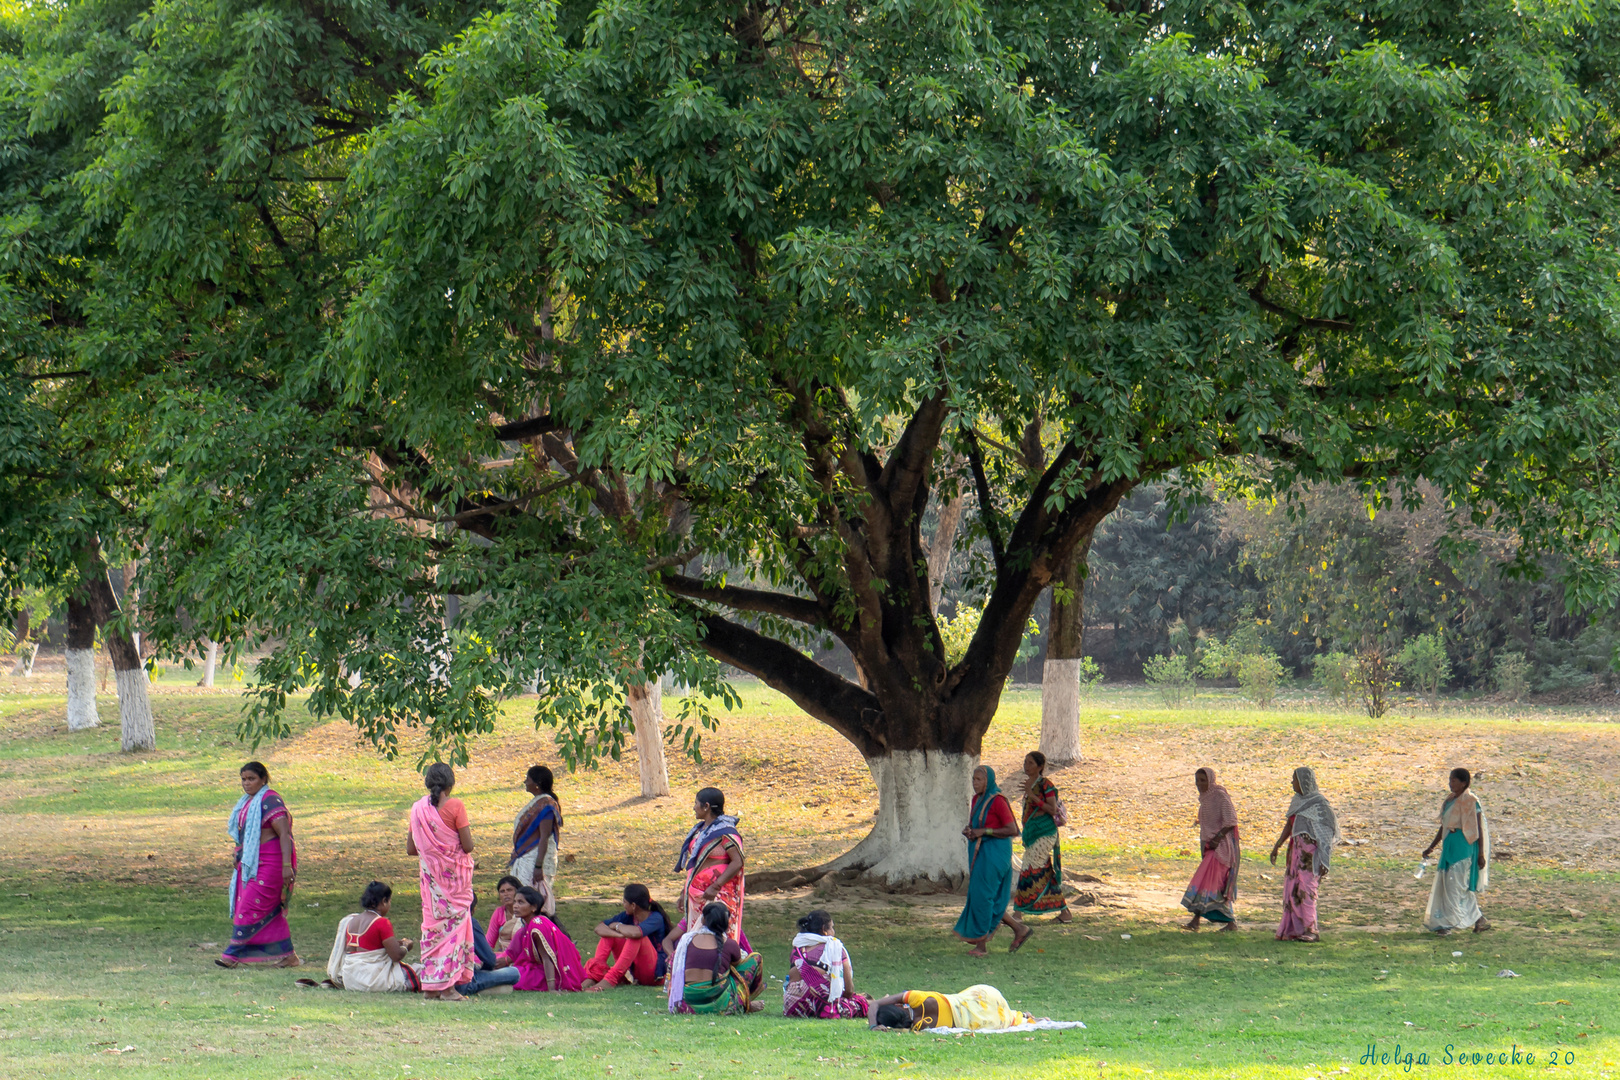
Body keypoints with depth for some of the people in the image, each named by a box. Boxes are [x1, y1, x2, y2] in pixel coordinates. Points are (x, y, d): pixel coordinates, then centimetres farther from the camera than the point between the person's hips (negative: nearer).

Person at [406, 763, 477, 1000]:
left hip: (430, 873, 5)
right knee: (454, 922, -1)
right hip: (455, 873, -4)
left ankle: (429, 985, 10)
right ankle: (447, 986, -5)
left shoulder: (418, 808, 2)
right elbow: (468, 846, -14)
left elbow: (410, 849, 6)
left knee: (431, 924, 11)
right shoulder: (455, 806, -12)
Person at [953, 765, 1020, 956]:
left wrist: (984, 831, -19)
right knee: (987, 899, 11)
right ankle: (1019, 929, 23)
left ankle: (981, 944, -3)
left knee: (982, 896, -9)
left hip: (994, 853, -9)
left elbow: (1012, 830, -16)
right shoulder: (977, 799, 11)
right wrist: (968, 831, -2)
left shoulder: (998, 801, -14)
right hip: (979, 853, 9)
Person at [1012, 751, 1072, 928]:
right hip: (1031, 833, 9)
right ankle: (1064, 912, 17)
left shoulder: (1045, 784, -11)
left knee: (1030, 872, -11)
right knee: (1045, 875, 11)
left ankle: (1018, 914, -12)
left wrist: (1032, 796, -22)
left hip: (1044, 833, -9)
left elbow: (1053, 809, -17)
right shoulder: (1028, 784, 13)